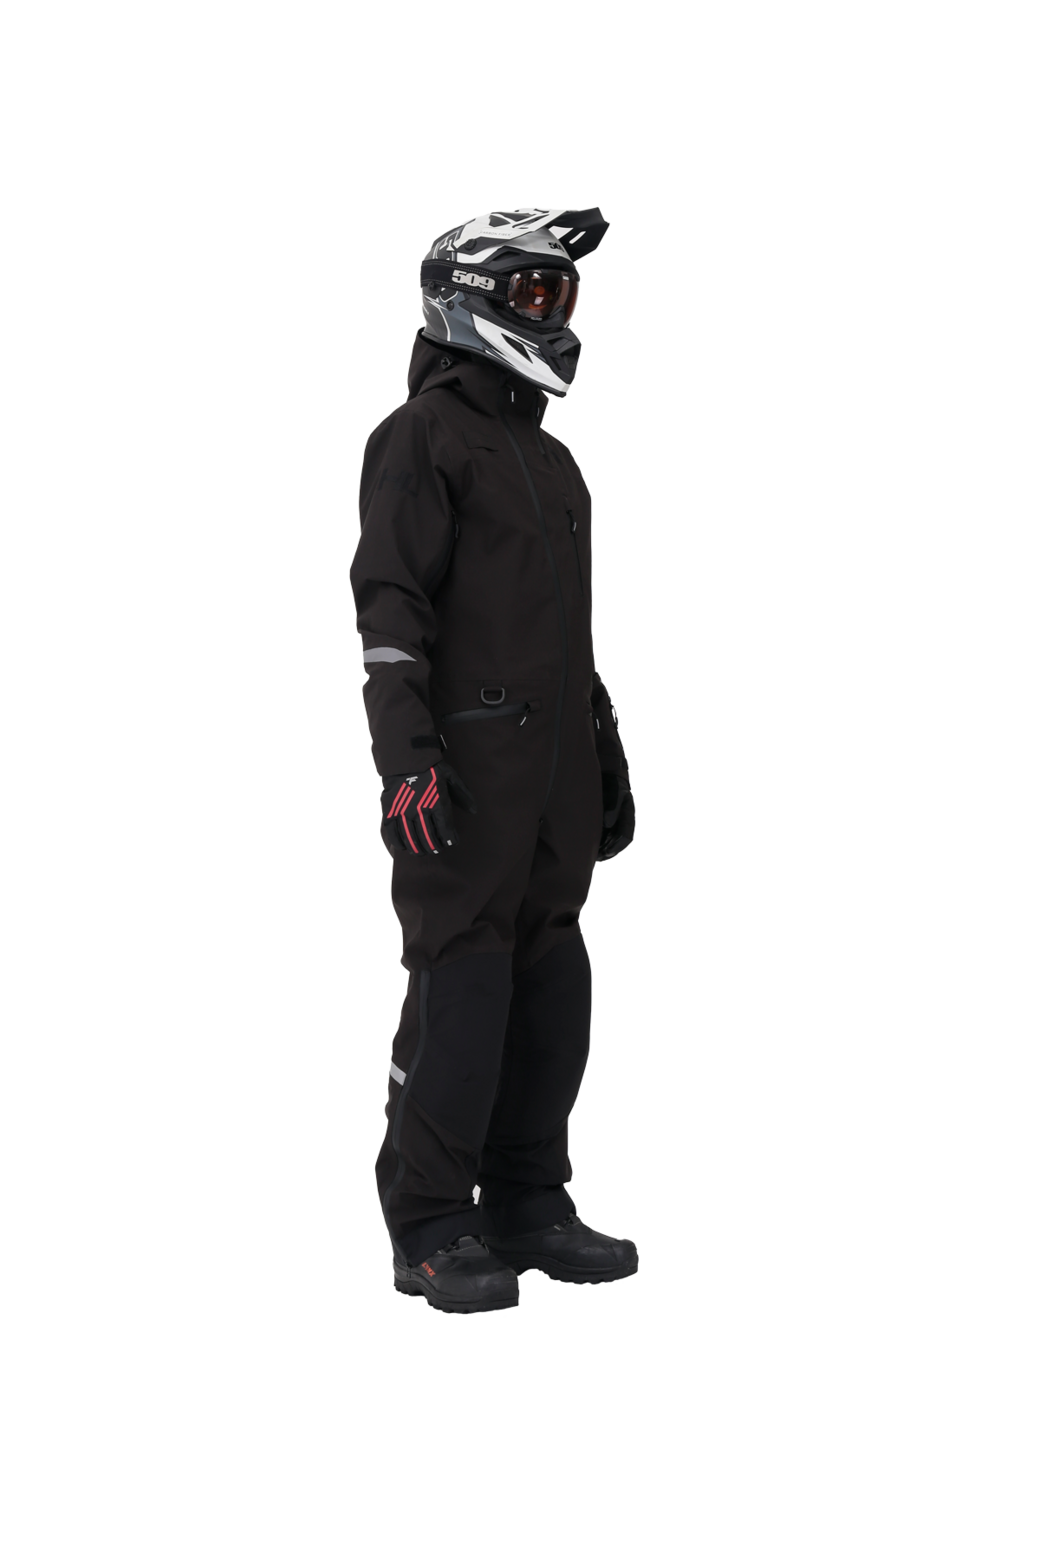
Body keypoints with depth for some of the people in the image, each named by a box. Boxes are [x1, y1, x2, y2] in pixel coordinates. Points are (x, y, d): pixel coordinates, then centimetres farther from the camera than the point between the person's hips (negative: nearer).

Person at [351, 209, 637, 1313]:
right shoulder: (424, 437, -5)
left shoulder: (549, 457, 22)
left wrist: (604, 755, 25)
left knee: (551, 985, 9)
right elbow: (390, 606, -13)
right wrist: (405, 758, -22)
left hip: (554, 767, 8)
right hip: (467, 763, -8)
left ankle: (529, 1206, 18)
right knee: (460, 984, -7)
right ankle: (432, 1232, 0)